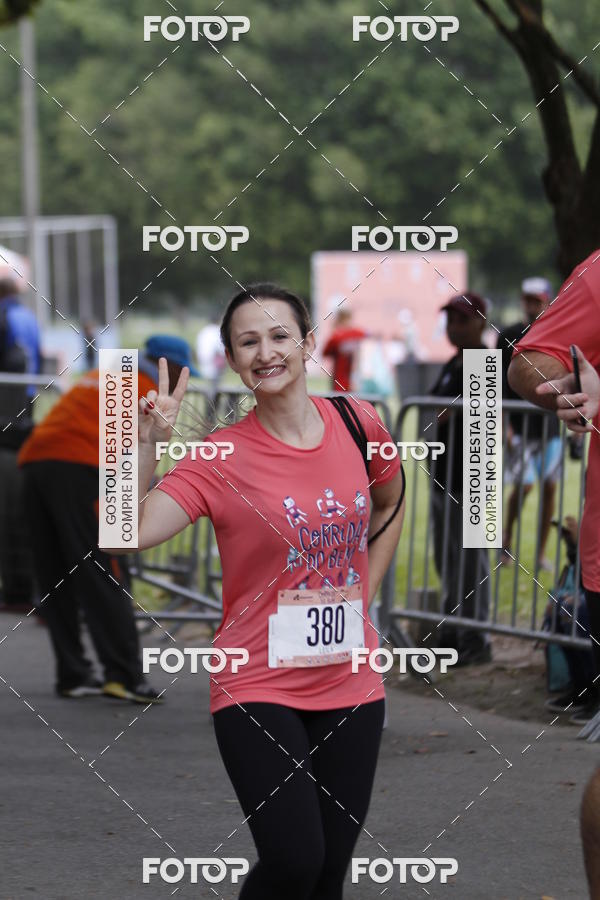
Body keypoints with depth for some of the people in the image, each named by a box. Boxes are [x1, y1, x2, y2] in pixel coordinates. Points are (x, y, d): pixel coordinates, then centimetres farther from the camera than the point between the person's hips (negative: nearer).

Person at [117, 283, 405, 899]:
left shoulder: (357, 424, 1)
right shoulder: (222, 457, -10)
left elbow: (390, 504, 22)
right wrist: (147, 445, -29)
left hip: (350, 684, 4)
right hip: (259, 687, -4)